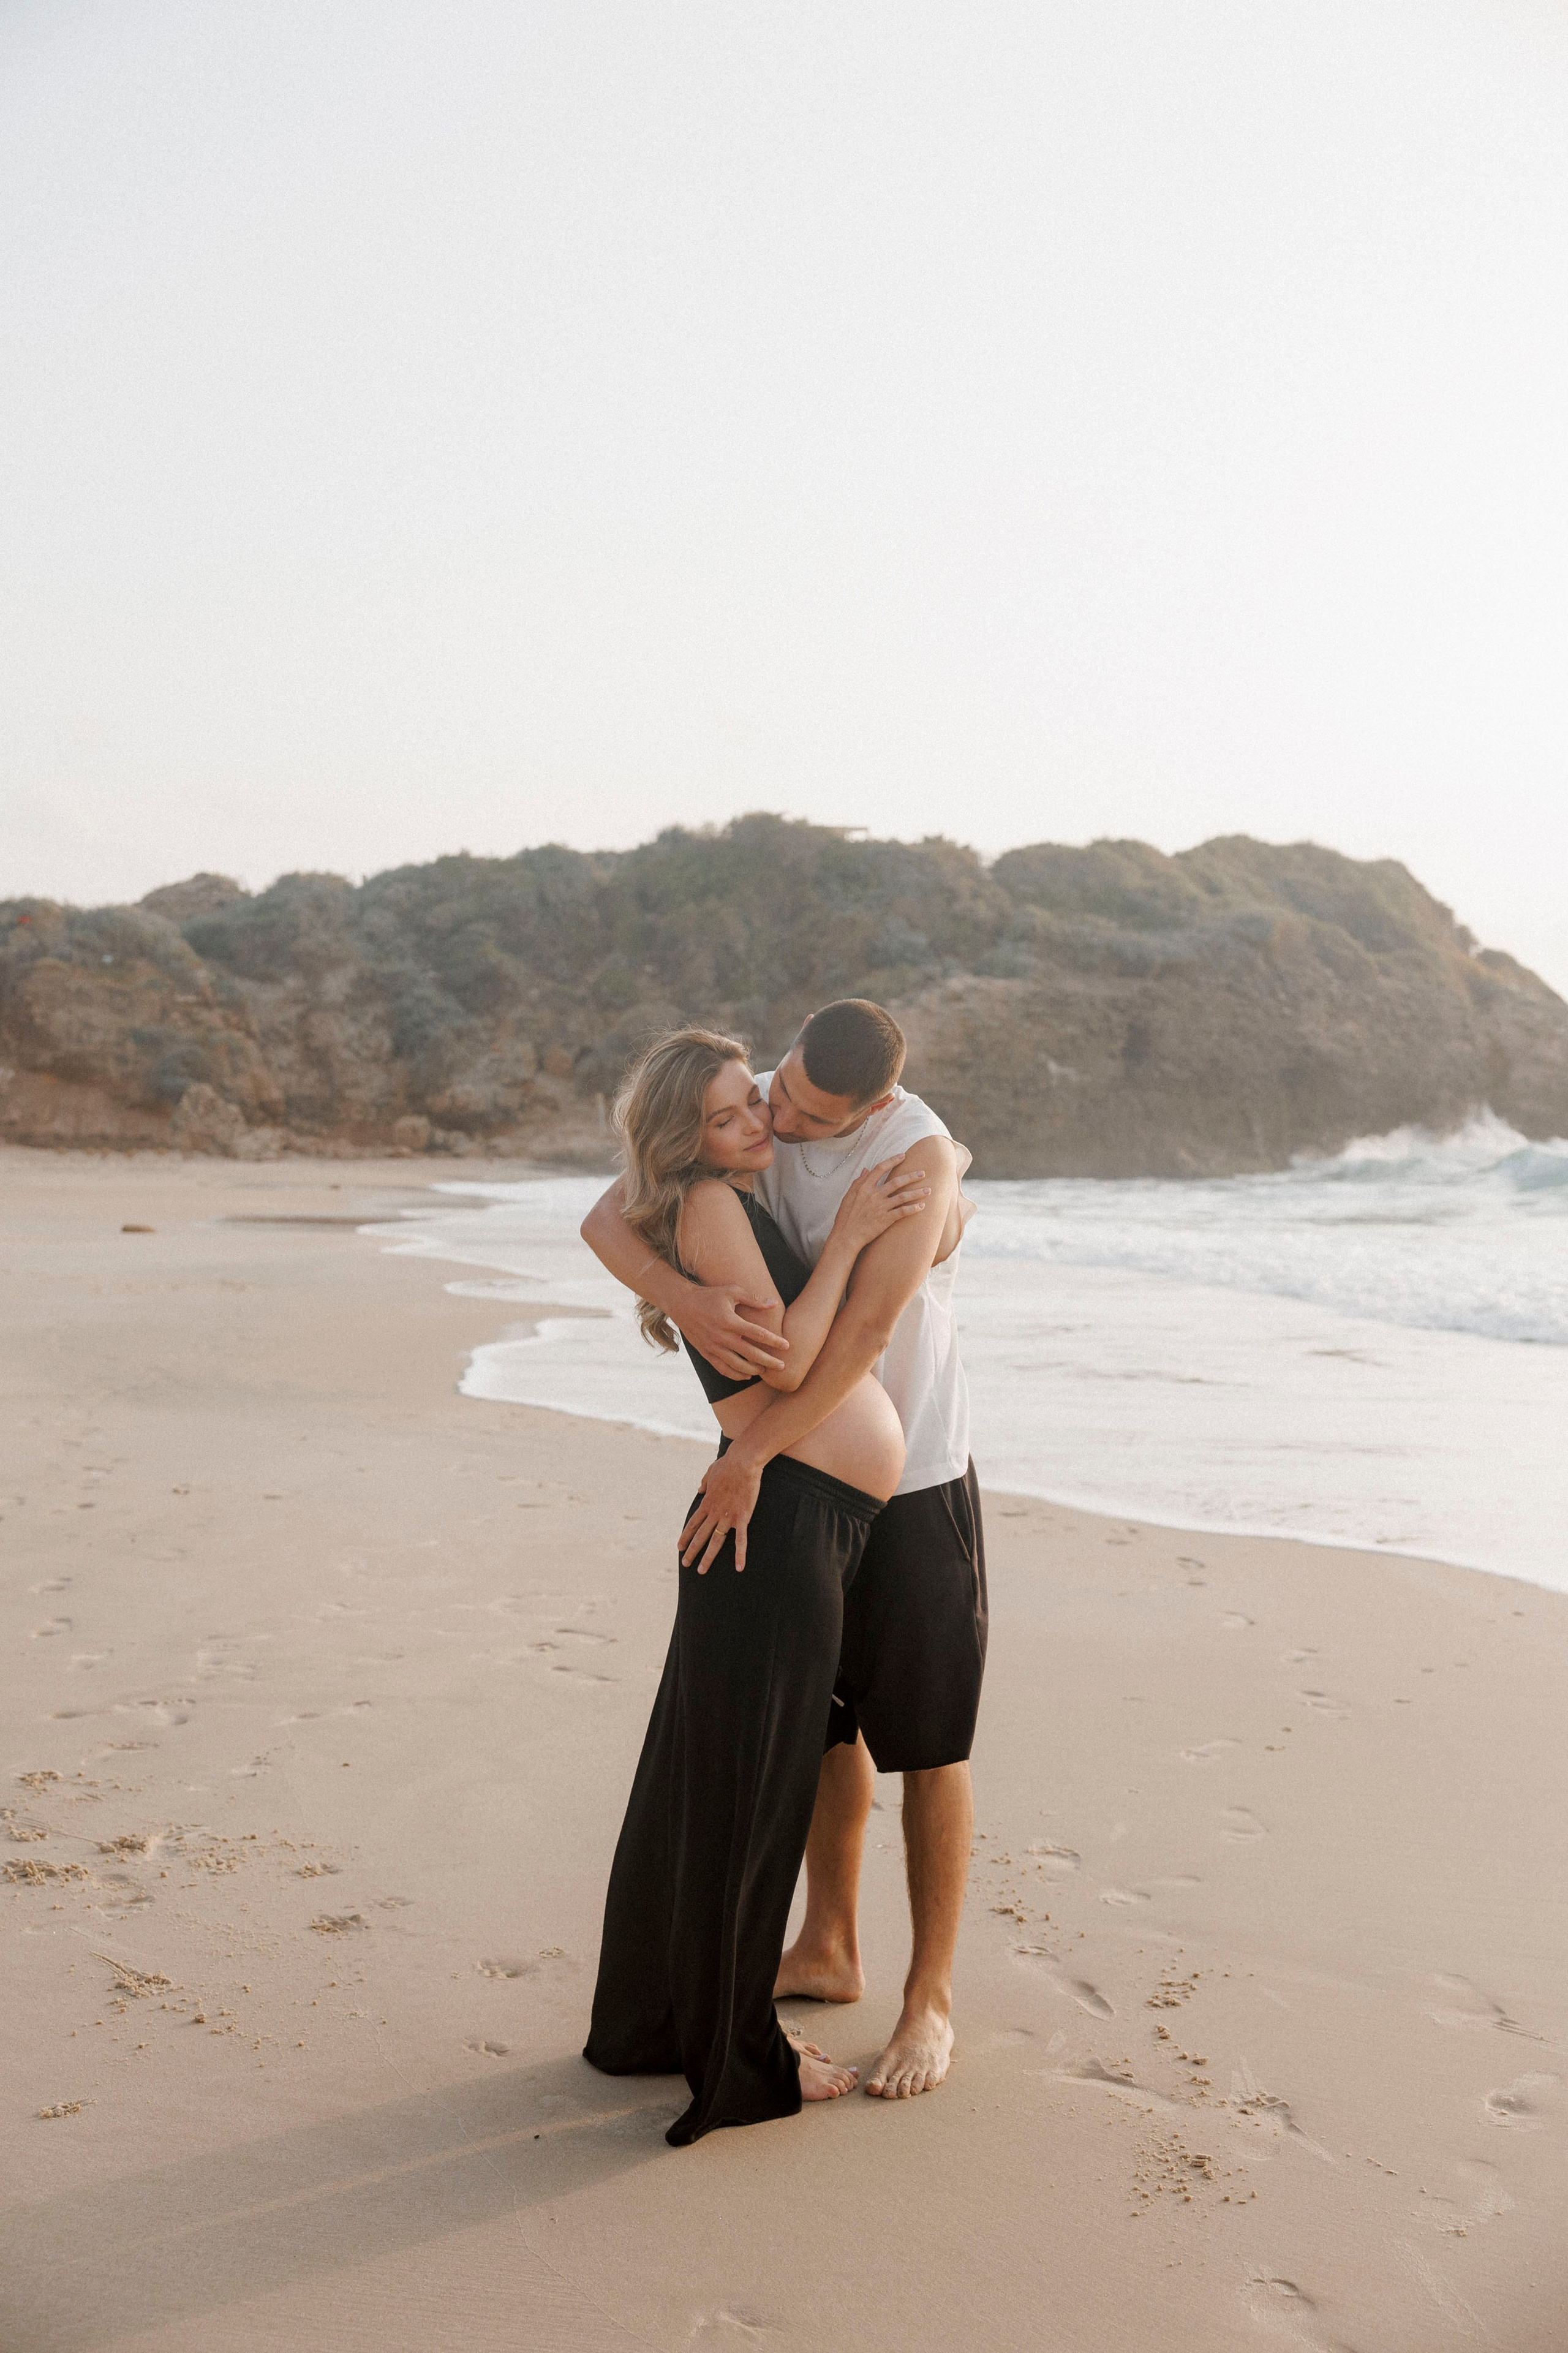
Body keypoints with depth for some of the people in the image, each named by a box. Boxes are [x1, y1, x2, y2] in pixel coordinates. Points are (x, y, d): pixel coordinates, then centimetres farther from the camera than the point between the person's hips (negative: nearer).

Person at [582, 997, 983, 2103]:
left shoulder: (920, 1152, -23)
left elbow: (870, 1324, -33)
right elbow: (609, 1218, -16)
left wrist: (750, 1455, -36)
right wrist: (684, 1297, -38)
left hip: (910, 1482, -6)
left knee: (925, 1741, 2)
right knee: (821, 1721, 18)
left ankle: (931, 2001, 15)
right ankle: (829, 1951, 35)